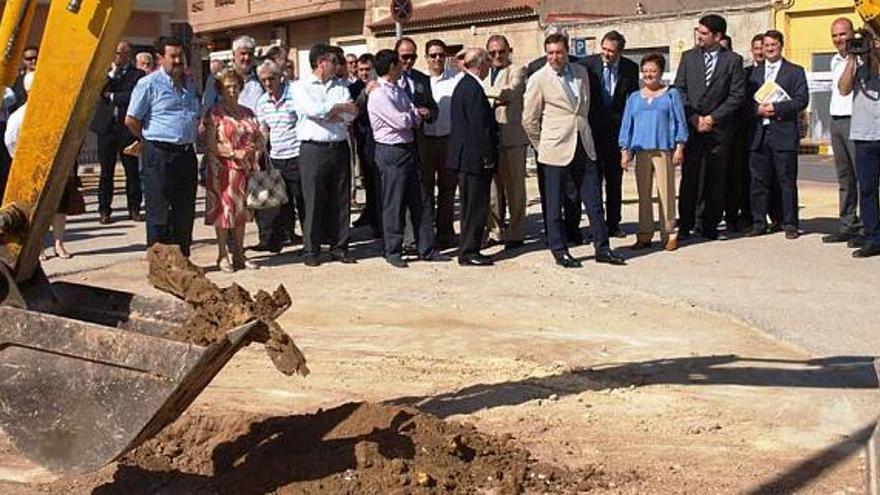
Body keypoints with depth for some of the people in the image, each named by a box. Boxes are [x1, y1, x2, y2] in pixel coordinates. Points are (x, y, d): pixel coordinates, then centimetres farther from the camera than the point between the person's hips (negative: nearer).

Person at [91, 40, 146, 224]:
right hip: (106, 126, 2)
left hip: (128, 128, -2)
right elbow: (98, 91, -2)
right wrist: (112, 73, -5)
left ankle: (134, 208, 10)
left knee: (132, 170, 1)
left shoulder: (138, 75, 3)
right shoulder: (106, 73, 13)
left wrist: (112, 96, -4)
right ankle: (104, 210, 8)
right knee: (106, 170, 3)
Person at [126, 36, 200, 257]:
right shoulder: (149, 84, -6)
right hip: (159, 156, -6)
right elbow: (131, 120, -6)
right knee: (159, 213, -2)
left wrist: (189, 140, 13)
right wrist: (151, 139, 3)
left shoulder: (189, 84, 14)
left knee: (185, 212, 11)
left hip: (186, 153, 6)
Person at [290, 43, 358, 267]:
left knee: (340, 200, 6)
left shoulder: (340, 86, 14)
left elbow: (351, 114, 2)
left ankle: (339, 247, 15)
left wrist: (328, 112, -12)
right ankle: (311, 250, 7)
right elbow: (312, 110, -16)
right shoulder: (300, 86, 1)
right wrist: (340, 108, -4)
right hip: (313, 149, -4)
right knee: (313, 200, -1)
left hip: (339, 147, 4)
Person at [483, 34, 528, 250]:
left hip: (511, 137, -5)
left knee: (514, 187, 0)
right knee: (492, 189, 7)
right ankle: (496, 231, 16)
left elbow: (510, 92, -16)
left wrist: (484, 91, -10)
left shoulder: (517, 70, 2)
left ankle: (515, 233, 7)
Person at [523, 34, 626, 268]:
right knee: (554, 204, 2)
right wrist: (542, 145, 5)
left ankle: (602, 248, 14)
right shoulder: (538, 80, -6)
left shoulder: (581, 72, 9)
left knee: (594, 200, 6)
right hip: (556, 149, -5)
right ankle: (559, 251, 13)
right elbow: (529, 120, -1)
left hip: (584, 146, 5)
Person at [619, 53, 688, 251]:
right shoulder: (634, 98, 16)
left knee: (666, 192, -5)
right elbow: (626, 125, 15)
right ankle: (644, 235, 10)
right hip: (641, 150, 3)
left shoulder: (671, 95, 8)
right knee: (643, 194, 5)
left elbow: (679, 122, 5)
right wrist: (625, 151, 7)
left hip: (664, 149, -3)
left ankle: (669, 234, 1)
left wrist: (679, 147, -3)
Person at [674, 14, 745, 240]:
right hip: (692, 126, 1)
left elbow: (737, 95, -1)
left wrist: (713, 118, -8)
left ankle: (710, 225, 10)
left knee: (715, 179, 2)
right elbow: (679, 90, 6)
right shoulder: (688, 57, 10)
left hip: (719, 127, -1)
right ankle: (685, 225, 4)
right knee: (689, 177, -1)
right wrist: (694, 118, -5)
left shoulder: (733, 60, 3)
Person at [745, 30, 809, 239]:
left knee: (787, 181, 0)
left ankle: (789, 224, 6)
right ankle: (758, 222, 13)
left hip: (784, 134, -3)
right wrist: (758, 109, -9)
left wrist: (776, 107, -15)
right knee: (758, 181, 6)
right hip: (759, 134, 3)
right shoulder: (754, 72, 16)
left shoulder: (795, 71, 5)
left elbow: (802, 100, -5)